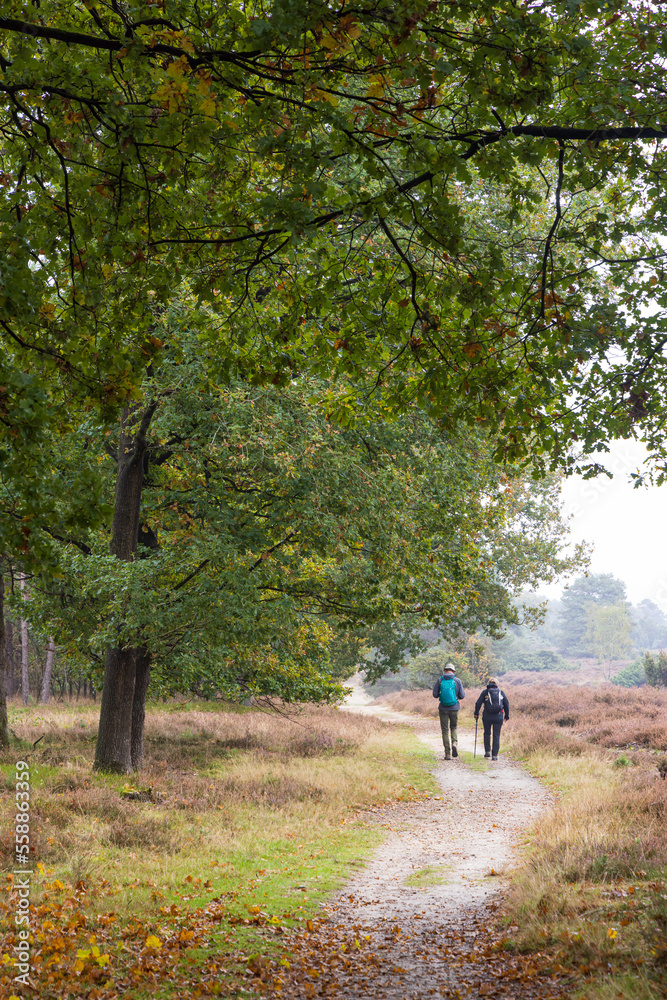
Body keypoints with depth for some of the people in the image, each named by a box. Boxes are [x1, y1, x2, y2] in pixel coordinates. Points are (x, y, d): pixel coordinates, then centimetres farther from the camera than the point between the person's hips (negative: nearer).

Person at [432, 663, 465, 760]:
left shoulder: (440, 680, -2)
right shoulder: (457, 681, -2)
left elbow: (435, 694, -2)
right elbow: (462, 696, -1)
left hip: (443, 708, 0)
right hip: (454, 708, 0)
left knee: (445, 730, 6)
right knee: (454, 727, 19)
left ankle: (448, 754, 2)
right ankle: (454, 743, -10)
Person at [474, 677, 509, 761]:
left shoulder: (485, 692, 2)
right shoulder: (501, 692, 8)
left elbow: (478, 703, -1)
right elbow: (506, 704, 10)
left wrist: (476, 713, 11)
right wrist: (507, 715, 20)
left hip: (487, 716, -1)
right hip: (499, 716, 1)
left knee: (487, 733, 19)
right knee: (496, 735, 4)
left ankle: (487, 751, 15)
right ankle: (494, 755, -2)